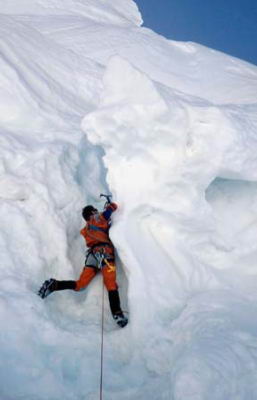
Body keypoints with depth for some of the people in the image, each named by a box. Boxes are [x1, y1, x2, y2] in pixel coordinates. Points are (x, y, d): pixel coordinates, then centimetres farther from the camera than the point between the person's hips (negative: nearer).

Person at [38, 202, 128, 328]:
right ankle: (117, 313, -29)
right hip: (103, 251, -5)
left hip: (92, 253, 6)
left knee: (79, 284, 7)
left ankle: (54, 285, -8)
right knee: (111, 284, -15)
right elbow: (113, 207, 15)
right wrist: (109, 206, 37)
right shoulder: (99, 218, 13)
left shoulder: (85, 229, 29)